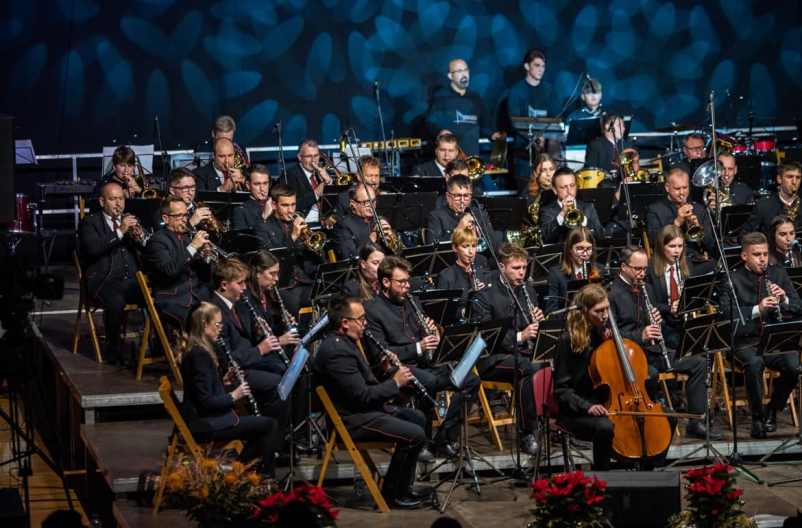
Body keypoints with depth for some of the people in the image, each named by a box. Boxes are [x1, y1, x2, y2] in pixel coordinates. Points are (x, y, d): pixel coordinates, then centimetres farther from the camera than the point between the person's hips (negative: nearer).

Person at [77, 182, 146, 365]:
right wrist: (120, 232, -19)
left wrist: (141, 237, -9)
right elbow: (93, 247, -13)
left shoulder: (131, 220, 21)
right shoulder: (89, 223, 7)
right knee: (116, 301, -37)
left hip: (133, 279, 4)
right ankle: (114, 351, -20)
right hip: (105, 280, -4)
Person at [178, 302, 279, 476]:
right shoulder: (200, 354, -20)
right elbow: (205, 401, -23)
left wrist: (224, 382, 4)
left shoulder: (193, 350, 10)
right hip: (206, 425, -10)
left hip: (206, 419, 10)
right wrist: (233, 396, -11)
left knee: (262, 425, 16)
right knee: (268, 425, -4)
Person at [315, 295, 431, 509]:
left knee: (417, 417, 22)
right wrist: (395, 383, -15)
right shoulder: (337, 351, -25)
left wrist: (383, 370, 2)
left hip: (362, 409, 12)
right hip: (352, 420, -12)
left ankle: (403, 485, 26)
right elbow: (362, 396, -26)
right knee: (415, 434, -20)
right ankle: (392, 494, -4)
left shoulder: (344, 342, 9)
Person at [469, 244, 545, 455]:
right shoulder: (484, 296, -5)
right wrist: (519, 336, -25)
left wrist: (538, 322, -5)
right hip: (493, 359, -5)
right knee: (529, 368, -37)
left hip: (524, 354, 5)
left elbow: (535, 330, 20)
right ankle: (527, 434, -28)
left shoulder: (528, 292, 14)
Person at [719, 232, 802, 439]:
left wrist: (784, 300, -11)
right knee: (754, 364, -36)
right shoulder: (732, 279, 0)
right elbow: (726, 313, -13)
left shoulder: (778, 274, 13)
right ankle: (757, 417, -15)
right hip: (745, 342, -3)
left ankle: (772, 410, -2)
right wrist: (757, 309, -25)